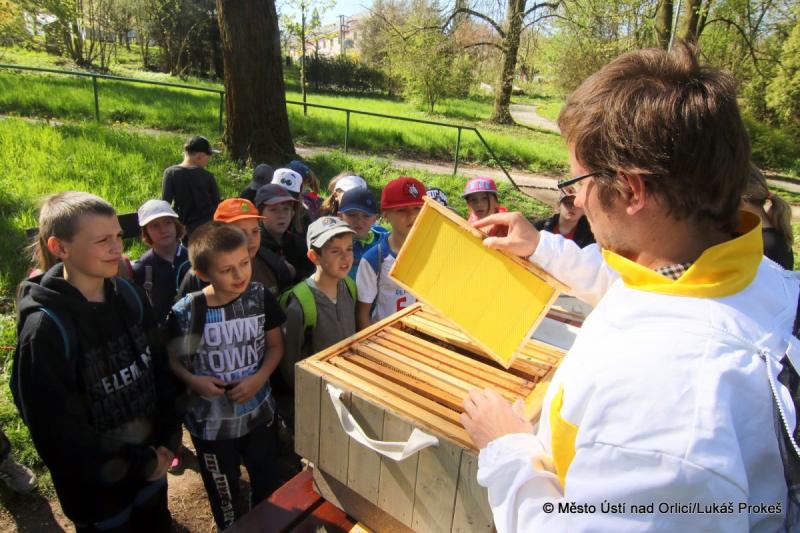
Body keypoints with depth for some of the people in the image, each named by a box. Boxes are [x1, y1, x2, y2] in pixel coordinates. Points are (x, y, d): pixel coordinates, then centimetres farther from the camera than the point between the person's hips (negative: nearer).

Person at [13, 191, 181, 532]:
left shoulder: (128, 295, -7)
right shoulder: (45, 327, -23)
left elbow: (160, 369, 0)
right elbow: (57, 428, -20)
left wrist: (169, 439, -6)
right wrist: (140, 464, -14)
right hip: (97, 490, -5)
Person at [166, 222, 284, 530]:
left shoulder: (259, 297, -13)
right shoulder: (184, 313, -19)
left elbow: (275, 345, -2)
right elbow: (171, 358, -4)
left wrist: (260, 378, -17)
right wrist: (194, 381, -22)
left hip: (258, 412, 2)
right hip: (211, 421, -2)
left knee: (267, 486, 24)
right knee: (224, 498, 21)